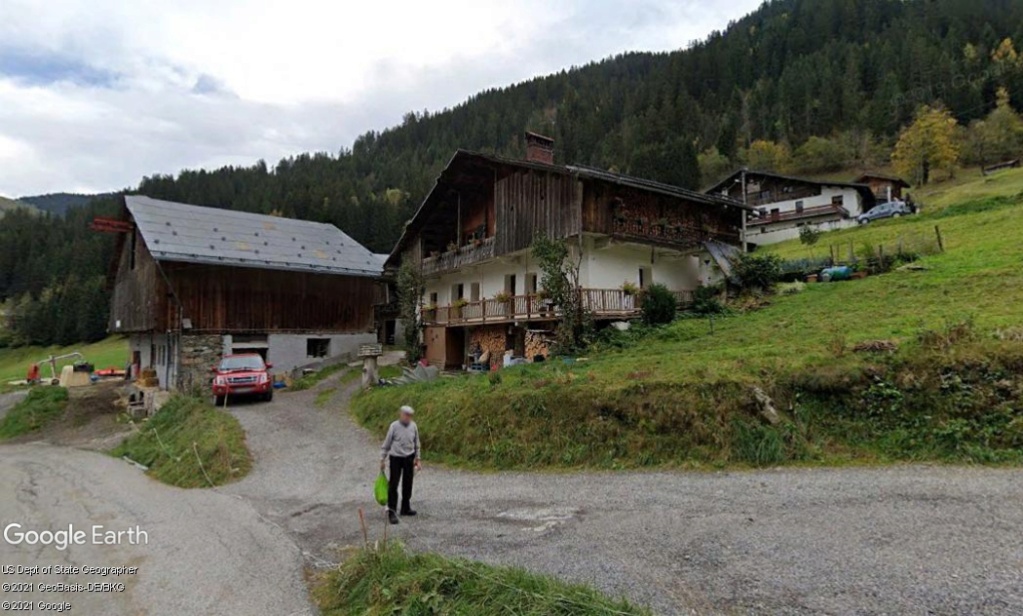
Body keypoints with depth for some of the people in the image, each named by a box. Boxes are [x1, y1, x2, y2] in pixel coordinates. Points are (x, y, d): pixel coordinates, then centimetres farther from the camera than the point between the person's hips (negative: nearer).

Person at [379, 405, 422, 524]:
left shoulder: (414, 426, -3)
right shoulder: (394, 426, -13)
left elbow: (416, 444, 9)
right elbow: (386, 444, -4)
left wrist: (417, 459, 9)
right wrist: (382, 460, -2)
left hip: (409, 458, 4)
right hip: (396, 458, -4)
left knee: (408, 484, 12)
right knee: (393, 485, -6)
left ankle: (406, 508, 27)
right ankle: (391, 511, 2)